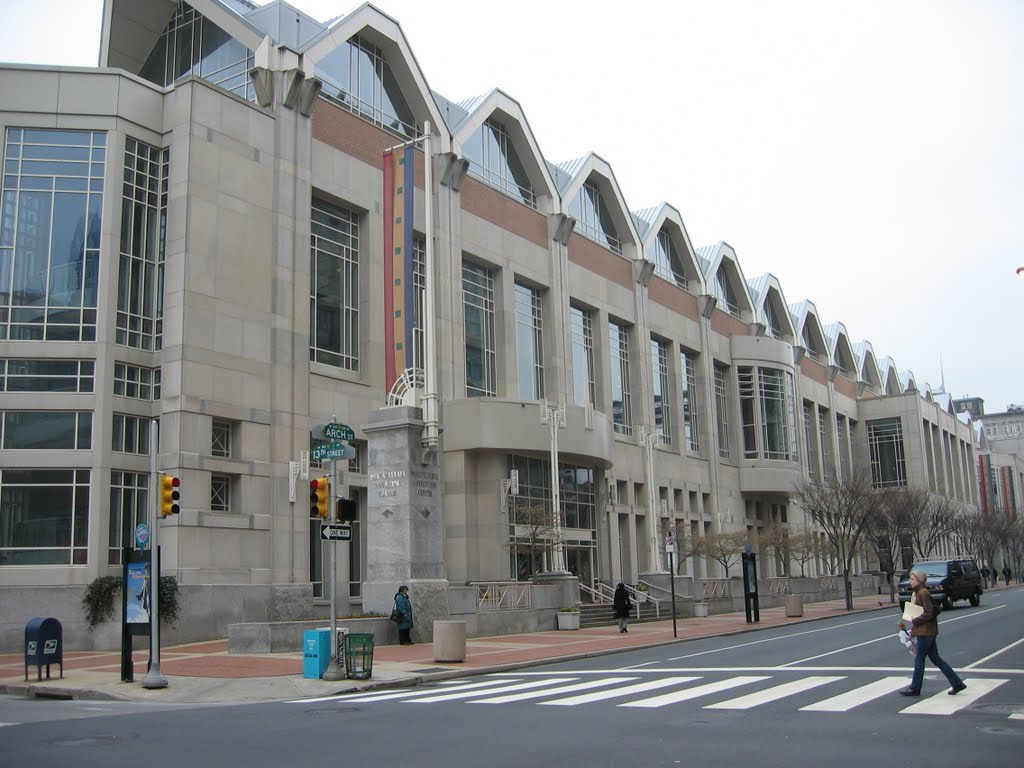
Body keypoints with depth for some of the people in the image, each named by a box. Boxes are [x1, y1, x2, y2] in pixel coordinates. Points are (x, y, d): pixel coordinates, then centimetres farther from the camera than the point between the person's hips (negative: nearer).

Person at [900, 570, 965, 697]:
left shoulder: (923, 593, -17)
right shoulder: (918, 593, 12)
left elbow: (929, 613, -22)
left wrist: (915, 621, -14)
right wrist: (915, 620, 8)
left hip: (925, 632, -10)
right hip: (930, 631, 10)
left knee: (919, 659, 0)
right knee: (935, 658, 14)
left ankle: (914, 688, 10)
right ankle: (957, 683, 15)